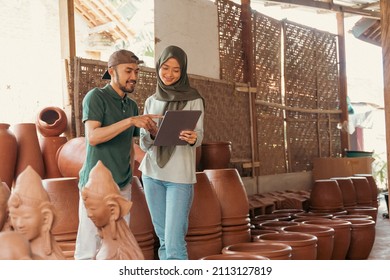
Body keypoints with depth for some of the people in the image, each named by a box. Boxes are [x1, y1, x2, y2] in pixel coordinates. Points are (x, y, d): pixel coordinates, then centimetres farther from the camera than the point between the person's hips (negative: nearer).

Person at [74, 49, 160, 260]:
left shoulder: (132, 105, 14)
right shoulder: (96, 97, -5)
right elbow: (93, 136, -18)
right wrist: (130, 121, -23)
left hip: (123, 186, 6)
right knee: (89, 249, -4)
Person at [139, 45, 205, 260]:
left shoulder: (193, 100, -1)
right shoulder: (151, 101, 10)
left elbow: (198, 137, -11)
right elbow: (144, 144, 5)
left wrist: (192, 138, -35)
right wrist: (152, 133, -18)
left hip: (180, 176, -4)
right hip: (152, 174, 4)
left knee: (174, 242, -11)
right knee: (163, 239, 8)